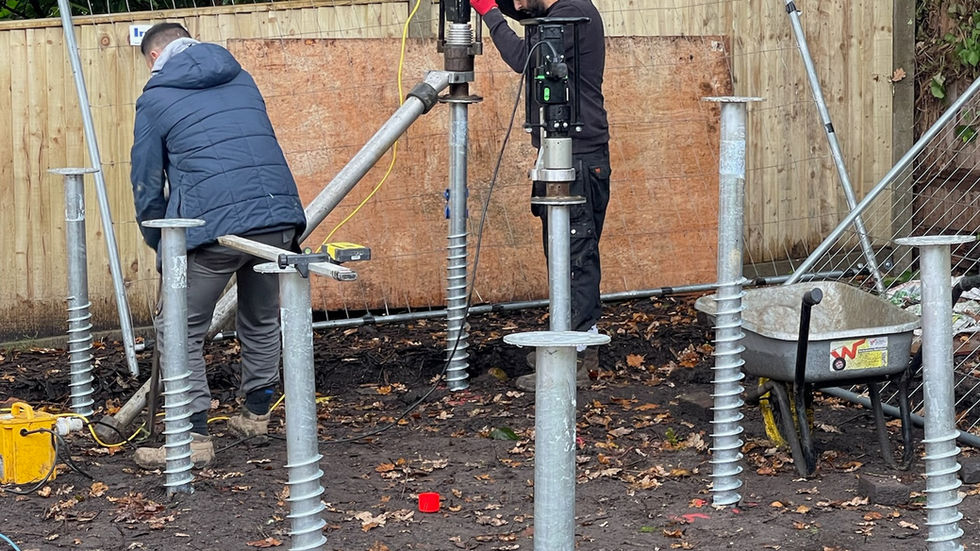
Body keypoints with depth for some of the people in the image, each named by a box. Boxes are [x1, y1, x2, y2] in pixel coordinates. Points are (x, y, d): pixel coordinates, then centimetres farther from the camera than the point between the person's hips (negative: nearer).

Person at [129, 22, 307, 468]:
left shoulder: (155, 99, 9)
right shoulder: (241, 80, 23)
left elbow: (148, 184, 11)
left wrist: (161, 247, 24)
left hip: (215, 227, -6)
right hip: (279, 215, 6)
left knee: (182, 332, 6)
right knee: (262, 321, 25)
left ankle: (194, 438, 1)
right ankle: (257, 415, 35)